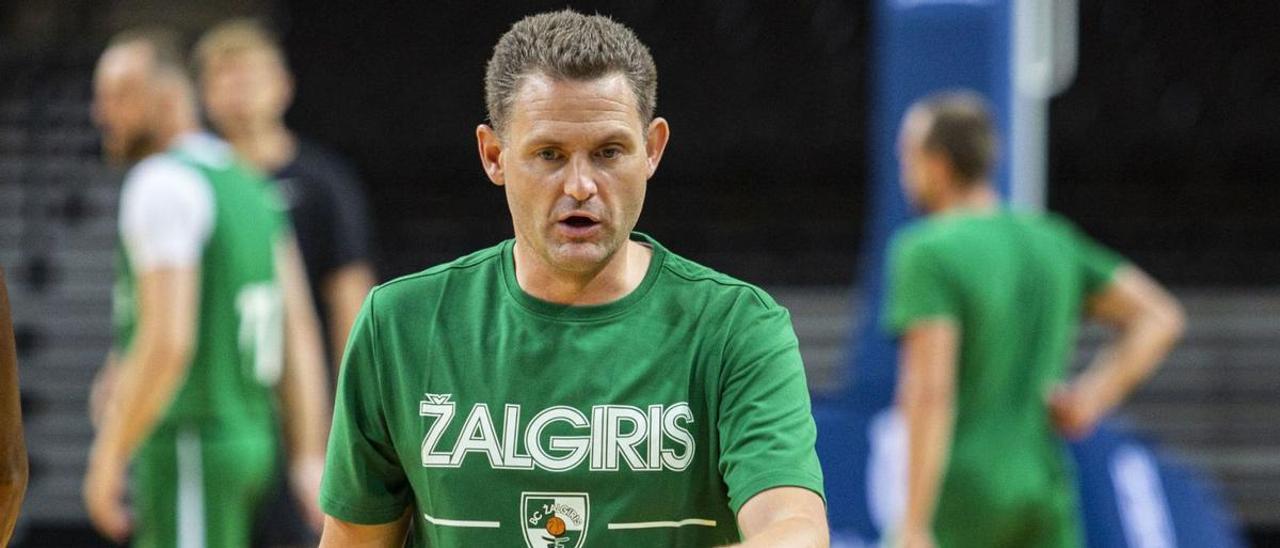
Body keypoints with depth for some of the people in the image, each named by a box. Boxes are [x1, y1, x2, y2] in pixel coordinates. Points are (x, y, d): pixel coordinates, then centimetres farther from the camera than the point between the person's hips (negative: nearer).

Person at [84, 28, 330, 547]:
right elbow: (300, 335, 14)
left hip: (188, 452, -10)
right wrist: (310, 460, 15)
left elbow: (168, 340, -24)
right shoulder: (247, 187, 14)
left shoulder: (162, 186, -15)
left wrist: (107, 460, -18)